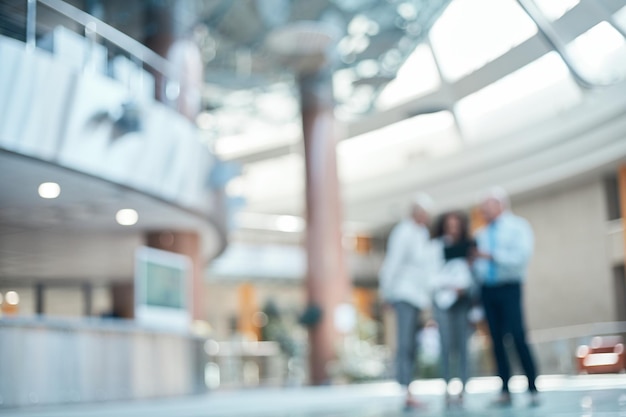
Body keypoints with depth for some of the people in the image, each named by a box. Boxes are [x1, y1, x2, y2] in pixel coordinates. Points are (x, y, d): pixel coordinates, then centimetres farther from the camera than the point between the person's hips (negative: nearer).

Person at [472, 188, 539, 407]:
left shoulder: (517, 226, 1)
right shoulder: (481, 234, 17)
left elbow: (522, 256, -12)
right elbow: (477, 264, 16)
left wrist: (492, 255, -16)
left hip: (509, 288, -5)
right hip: (487, 289, 5)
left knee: (518, 338, -12)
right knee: (497, 341, 3)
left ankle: (533, 390, -5)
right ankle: (505, 392, 6)